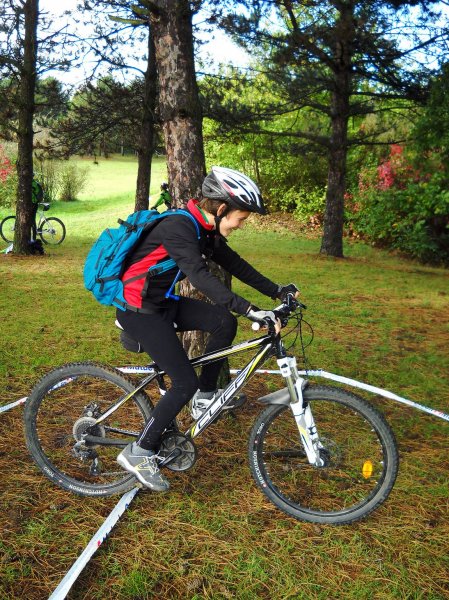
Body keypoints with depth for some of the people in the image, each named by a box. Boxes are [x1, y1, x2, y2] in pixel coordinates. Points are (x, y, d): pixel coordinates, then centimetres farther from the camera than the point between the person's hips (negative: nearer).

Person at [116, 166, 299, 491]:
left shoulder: (205, 229, 3)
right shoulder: (179, 227, -25)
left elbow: (234, 264, 8)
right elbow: (201, 276, -38)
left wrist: (277, 290, 2)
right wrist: (250, 310, -45)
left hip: (163, 302, 9)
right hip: (139, 310, -8)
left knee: (225, 322, -8)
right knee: (185, 383, -13)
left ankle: (205, 397, 8)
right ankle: (139, 453, 2)